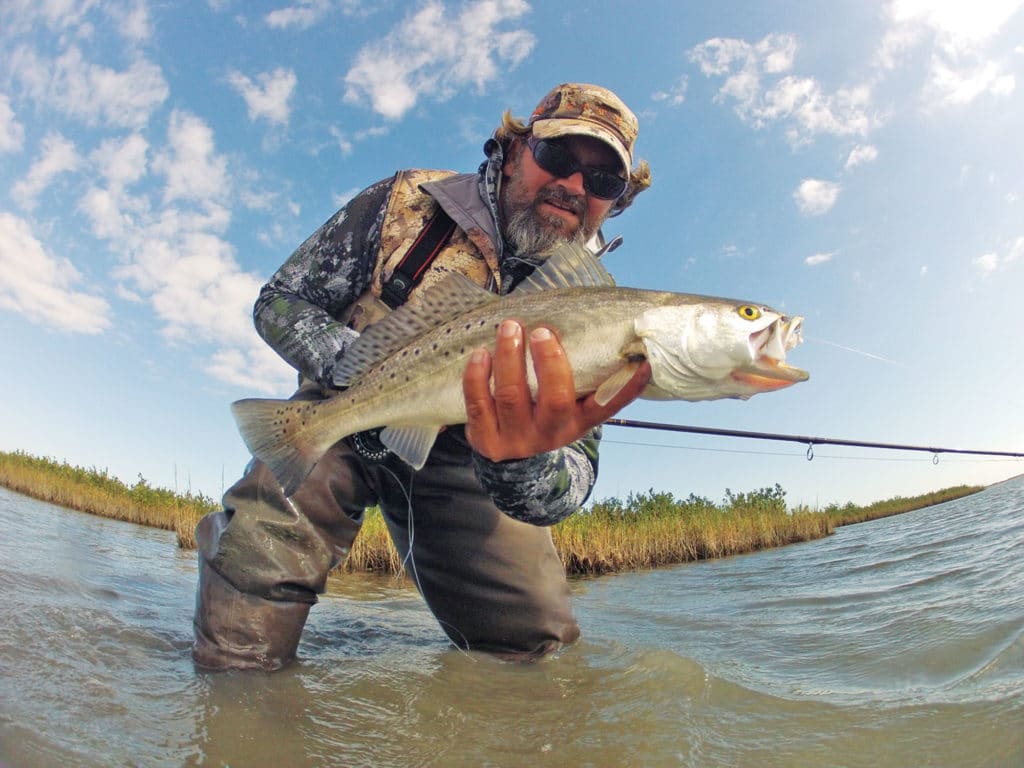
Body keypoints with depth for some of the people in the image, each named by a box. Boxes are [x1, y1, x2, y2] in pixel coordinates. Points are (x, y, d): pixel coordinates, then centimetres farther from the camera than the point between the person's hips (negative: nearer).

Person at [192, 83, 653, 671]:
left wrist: (523, 467, -48)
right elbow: (280, 302, -6)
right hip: (343, 419, -1)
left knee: (539, 640, -6)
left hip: (458, 459, 2)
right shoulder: (409, 202, -11)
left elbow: (575, 467, -21)